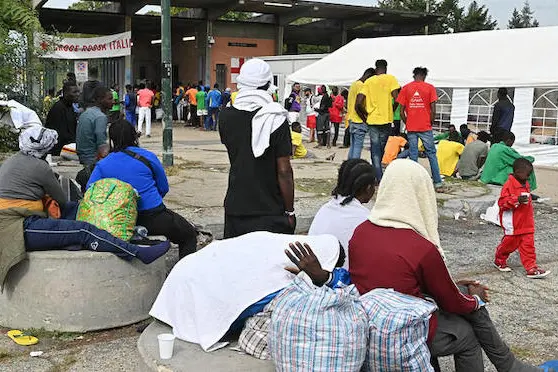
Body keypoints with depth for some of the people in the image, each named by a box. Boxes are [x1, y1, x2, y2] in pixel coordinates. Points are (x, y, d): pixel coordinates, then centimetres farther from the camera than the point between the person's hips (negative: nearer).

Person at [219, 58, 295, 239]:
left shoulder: (226, 116, -1)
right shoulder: (276, 119, -13)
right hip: (271, 212, -4)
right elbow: (284, 171, -13)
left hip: (235, 208, 4)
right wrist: (290, 211, -3)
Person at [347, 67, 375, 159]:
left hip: (351, 120, 10)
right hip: (359, 121, -10)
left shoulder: (353, 84, 17)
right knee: (358, 147, -7)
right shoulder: (361, 85, -12)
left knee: (353, 146, 13)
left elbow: (348, 104, 20)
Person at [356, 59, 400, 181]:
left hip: (372, 120, 1)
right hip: (386, 120, -1)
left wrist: (365, 116, 11)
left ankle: (379, 178, -2)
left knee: (375, 151, 4)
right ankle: (376, 173, 25)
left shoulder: (368, 81, 5)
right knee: (381, 149, 16)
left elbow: (358, 103, -2)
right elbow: (397, 99, -11)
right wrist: (391, 111, 6)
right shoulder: (390, 79, -1)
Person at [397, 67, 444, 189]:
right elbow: (433, 109, -6)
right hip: (425, 128, -1)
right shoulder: (430, 88, -1)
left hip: (411, 128, 1)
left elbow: (402, 111, 0)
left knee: (413, 156, 6)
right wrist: (431, 123, 8)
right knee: (431, 154, 7)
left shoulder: (406, 88, 2)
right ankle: (437, 182, 7)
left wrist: (407, 124, 12)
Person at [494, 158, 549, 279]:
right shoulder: (509, 185, -17)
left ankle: (531, 268, 4)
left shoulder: (525, 184, 10)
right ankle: (499, 261, 29)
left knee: (528, 245, 3)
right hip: (513, 224, -7)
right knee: (510, 243, 7)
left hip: (526, 224, 7)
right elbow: (502, 202, -22)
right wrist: (517, 200, -29)